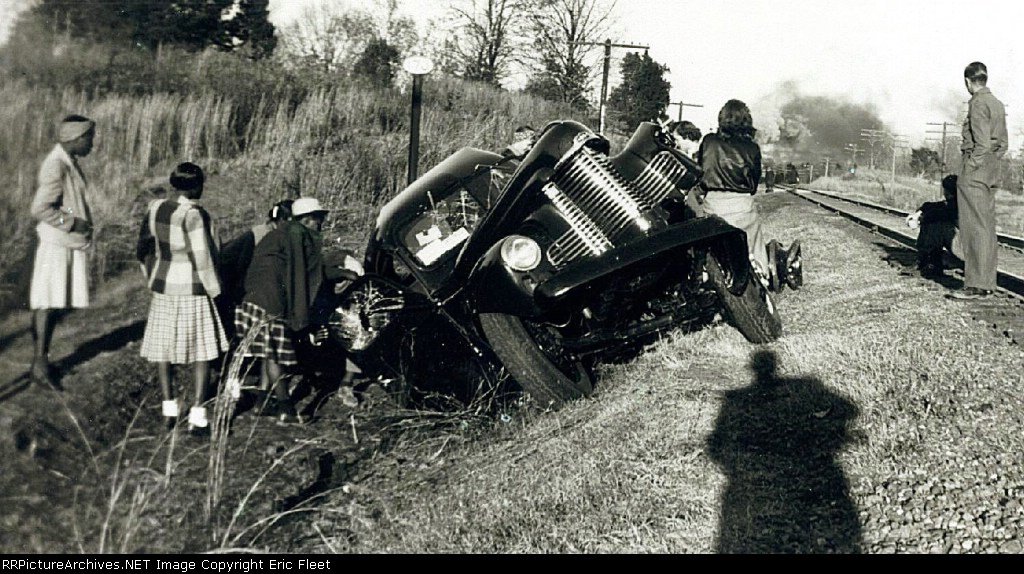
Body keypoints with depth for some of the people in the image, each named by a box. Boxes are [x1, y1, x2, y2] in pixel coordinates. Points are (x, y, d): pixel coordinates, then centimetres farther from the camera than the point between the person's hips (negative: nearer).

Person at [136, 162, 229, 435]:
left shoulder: (156, 208, 1)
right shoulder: (194, 215, -19)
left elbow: (145, 240, 17)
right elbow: (202, 259, -19)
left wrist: (141, 255, 40)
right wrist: (216, 291, -7)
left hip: (163, 287, 6)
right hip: (193, 291, -6)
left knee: (163, 348, 15)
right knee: (202, 351, 4)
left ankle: (169, 410, 20)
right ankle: (197, 417, 1)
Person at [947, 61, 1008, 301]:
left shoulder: (978, 103, -12)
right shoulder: (998, 104, 16)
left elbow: (982, 143, -18)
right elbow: (1002, 143, 17)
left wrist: (970, 169, -15)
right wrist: (990, 166, 17)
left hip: (974, 173, -9)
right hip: (991, 172, 9)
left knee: (975, 229, -9)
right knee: (987, 228, 11)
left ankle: (975, 286, -9)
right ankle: (987, 283, 15)